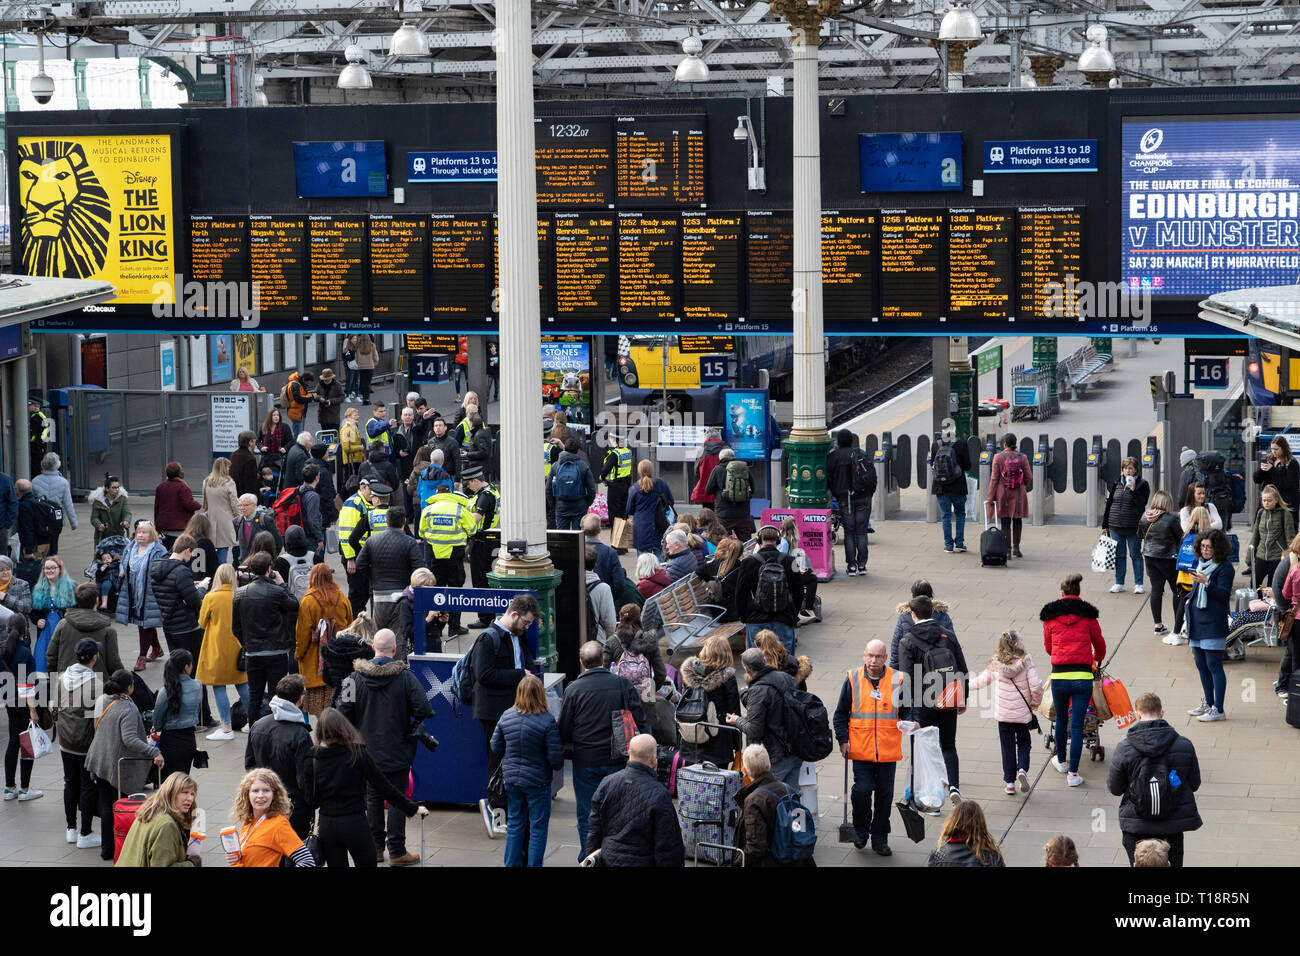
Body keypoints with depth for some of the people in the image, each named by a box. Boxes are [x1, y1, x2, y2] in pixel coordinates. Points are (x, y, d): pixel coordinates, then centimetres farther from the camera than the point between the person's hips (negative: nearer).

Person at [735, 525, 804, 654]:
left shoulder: (749, 562, -5)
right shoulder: (790, 562, 0)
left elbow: (740, 594, 0)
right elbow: (799, 592, 7)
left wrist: (744, 618, 12)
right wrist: (793, 616, 19)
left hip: (756, 622, -1)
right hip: (783, 622, 1)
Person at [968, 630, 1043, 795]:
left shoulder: (995, 665, -4)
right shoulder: (1026, 662, -12)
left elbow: (980, 681, 8)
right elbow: (1036, 687, -16)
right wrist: (1034, 703, 2)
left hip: (1003, 714, 1)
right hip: (1023, 713, -1)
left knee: (1007, 746, 13)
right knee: (1023, 743, 16)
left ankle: (1009, 782, 14)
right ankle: (1022, 769, -8)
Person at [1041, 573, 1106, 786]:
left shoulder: (1050, 616, 5)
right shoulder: (1088, 616, 4)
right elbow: (1100, 644, 17)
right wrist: (1097, 660, 40)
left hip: (1059, 675, 1)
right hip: (1082, 676, -1)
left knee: (1061, 719, 21)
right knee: (1077, 725, 2)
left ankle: (1062, 762, 38)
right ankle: (1073, 773, 0)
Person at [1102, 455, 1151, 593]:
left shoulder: (1142, 484, -3)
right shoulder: (1117, 484, 8)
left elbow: (1142, 504, -13)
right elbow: (1109, 504, 13)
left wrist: (1133, 490, -23)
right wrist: (1105, 525, 13)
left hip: (1133, 527, -4)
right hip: (1116, 526, 4)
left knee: (1135, 554, 3)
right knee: (1119, 555, 8)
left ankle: (1138, 584, 11)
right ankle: (1119, 584, 16)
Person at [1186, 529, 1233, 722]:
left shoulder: (1224, 568, -10)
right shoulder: (1201, 564, 14)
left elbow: (1223, 595, -18)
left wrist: (1206, 583, -28)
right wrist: (1189, 599, 12)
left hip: (1213, 624, -9)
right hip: (1197, 622, 9)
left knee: (1214, 666, -7)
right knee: (1201, 665, 15)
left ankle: (1218, 710, -4)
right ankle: (1208, 704, 27)